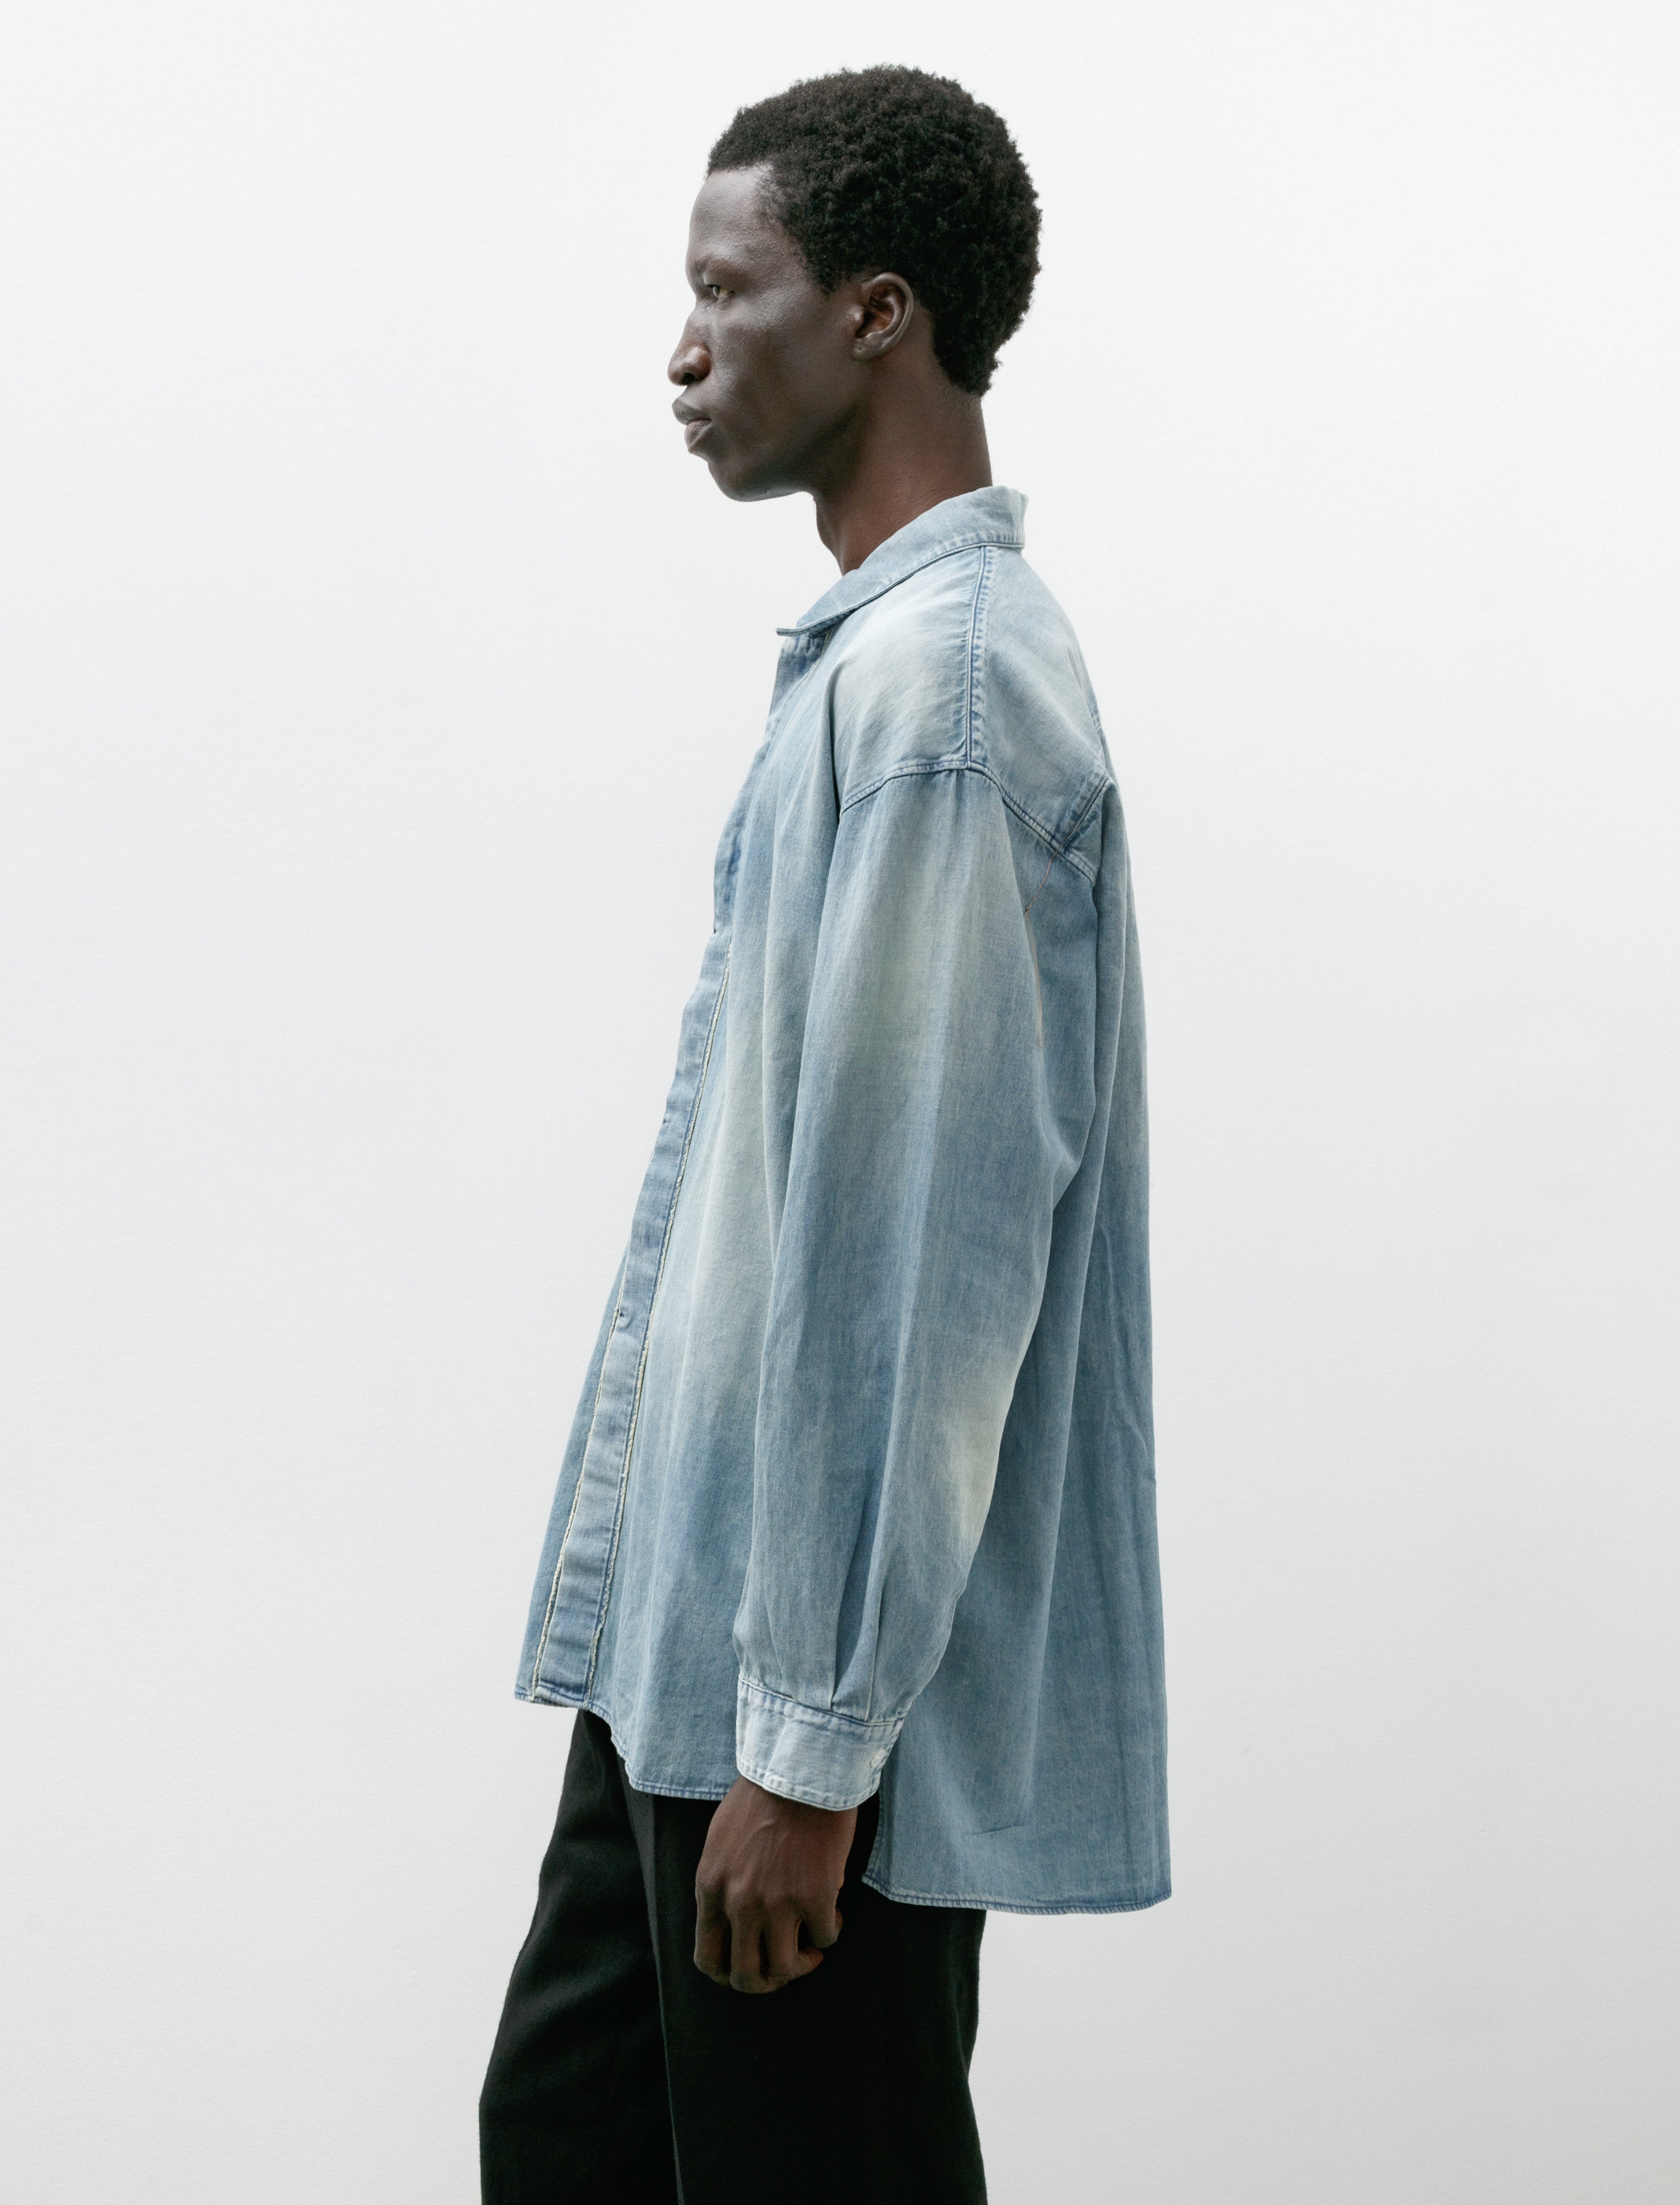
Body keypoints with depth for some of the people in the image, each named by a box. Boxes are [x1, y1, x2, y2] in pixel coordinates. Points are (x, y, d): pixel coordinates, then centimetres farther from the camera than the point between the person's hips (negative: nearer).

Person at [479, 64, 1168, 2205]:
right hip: (695, 1633, 10)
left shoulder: (940, 682, -18)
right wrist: (706, 1678, 20)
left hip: (819, 1671, -10)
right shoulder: (876, 655, 14)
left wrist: (810, 1743, -21)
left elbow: (919, 1252, -23)